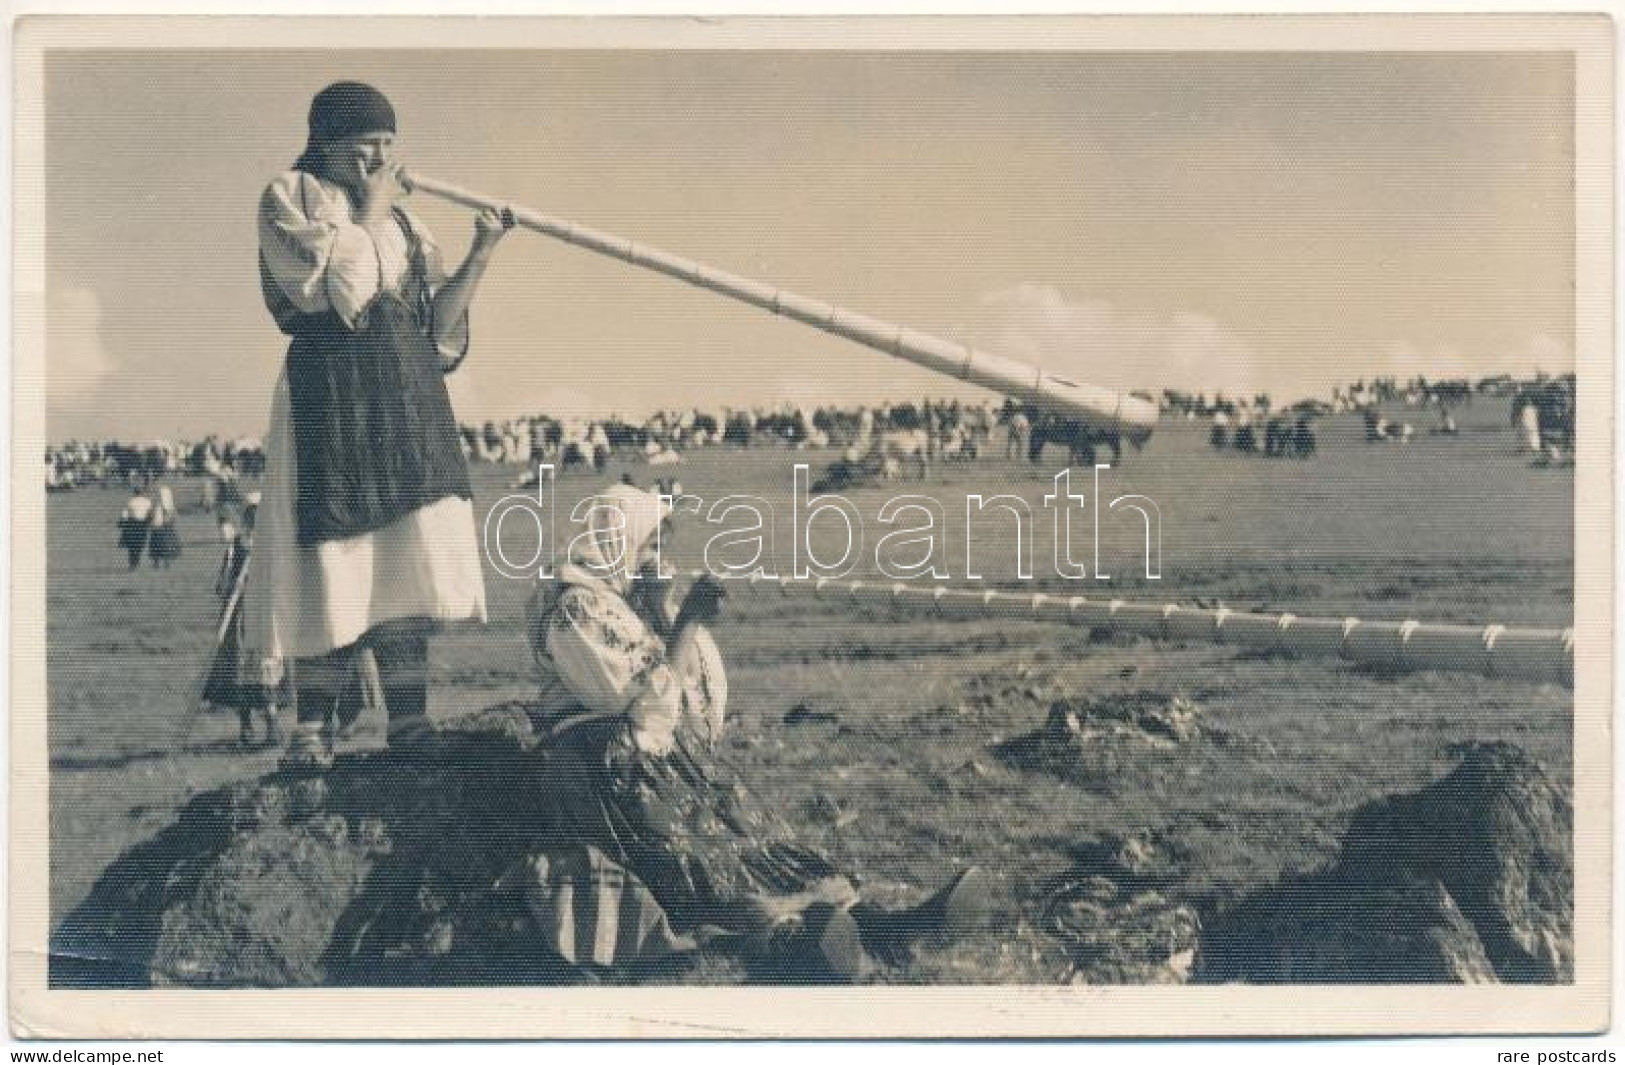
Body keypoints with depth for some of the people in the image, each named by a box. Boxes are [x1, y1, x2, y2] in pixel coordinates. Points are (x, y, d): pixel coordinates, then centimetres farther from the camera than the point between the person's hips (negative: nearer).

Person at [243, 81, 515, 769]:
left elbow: (435, 327, 14)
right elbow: (342, 287, -14)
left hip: (408, 393, 6)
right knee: (336, 564, -7)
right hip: (332, 390, -6)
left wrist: (480, 254, 4)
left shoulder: (400, 220, 20)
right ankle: (312, 728, 3)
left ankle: (410, 725, 4)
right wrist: (370, 209, -3)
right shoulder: (290, 197, 2)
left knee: (407, 563, 1)